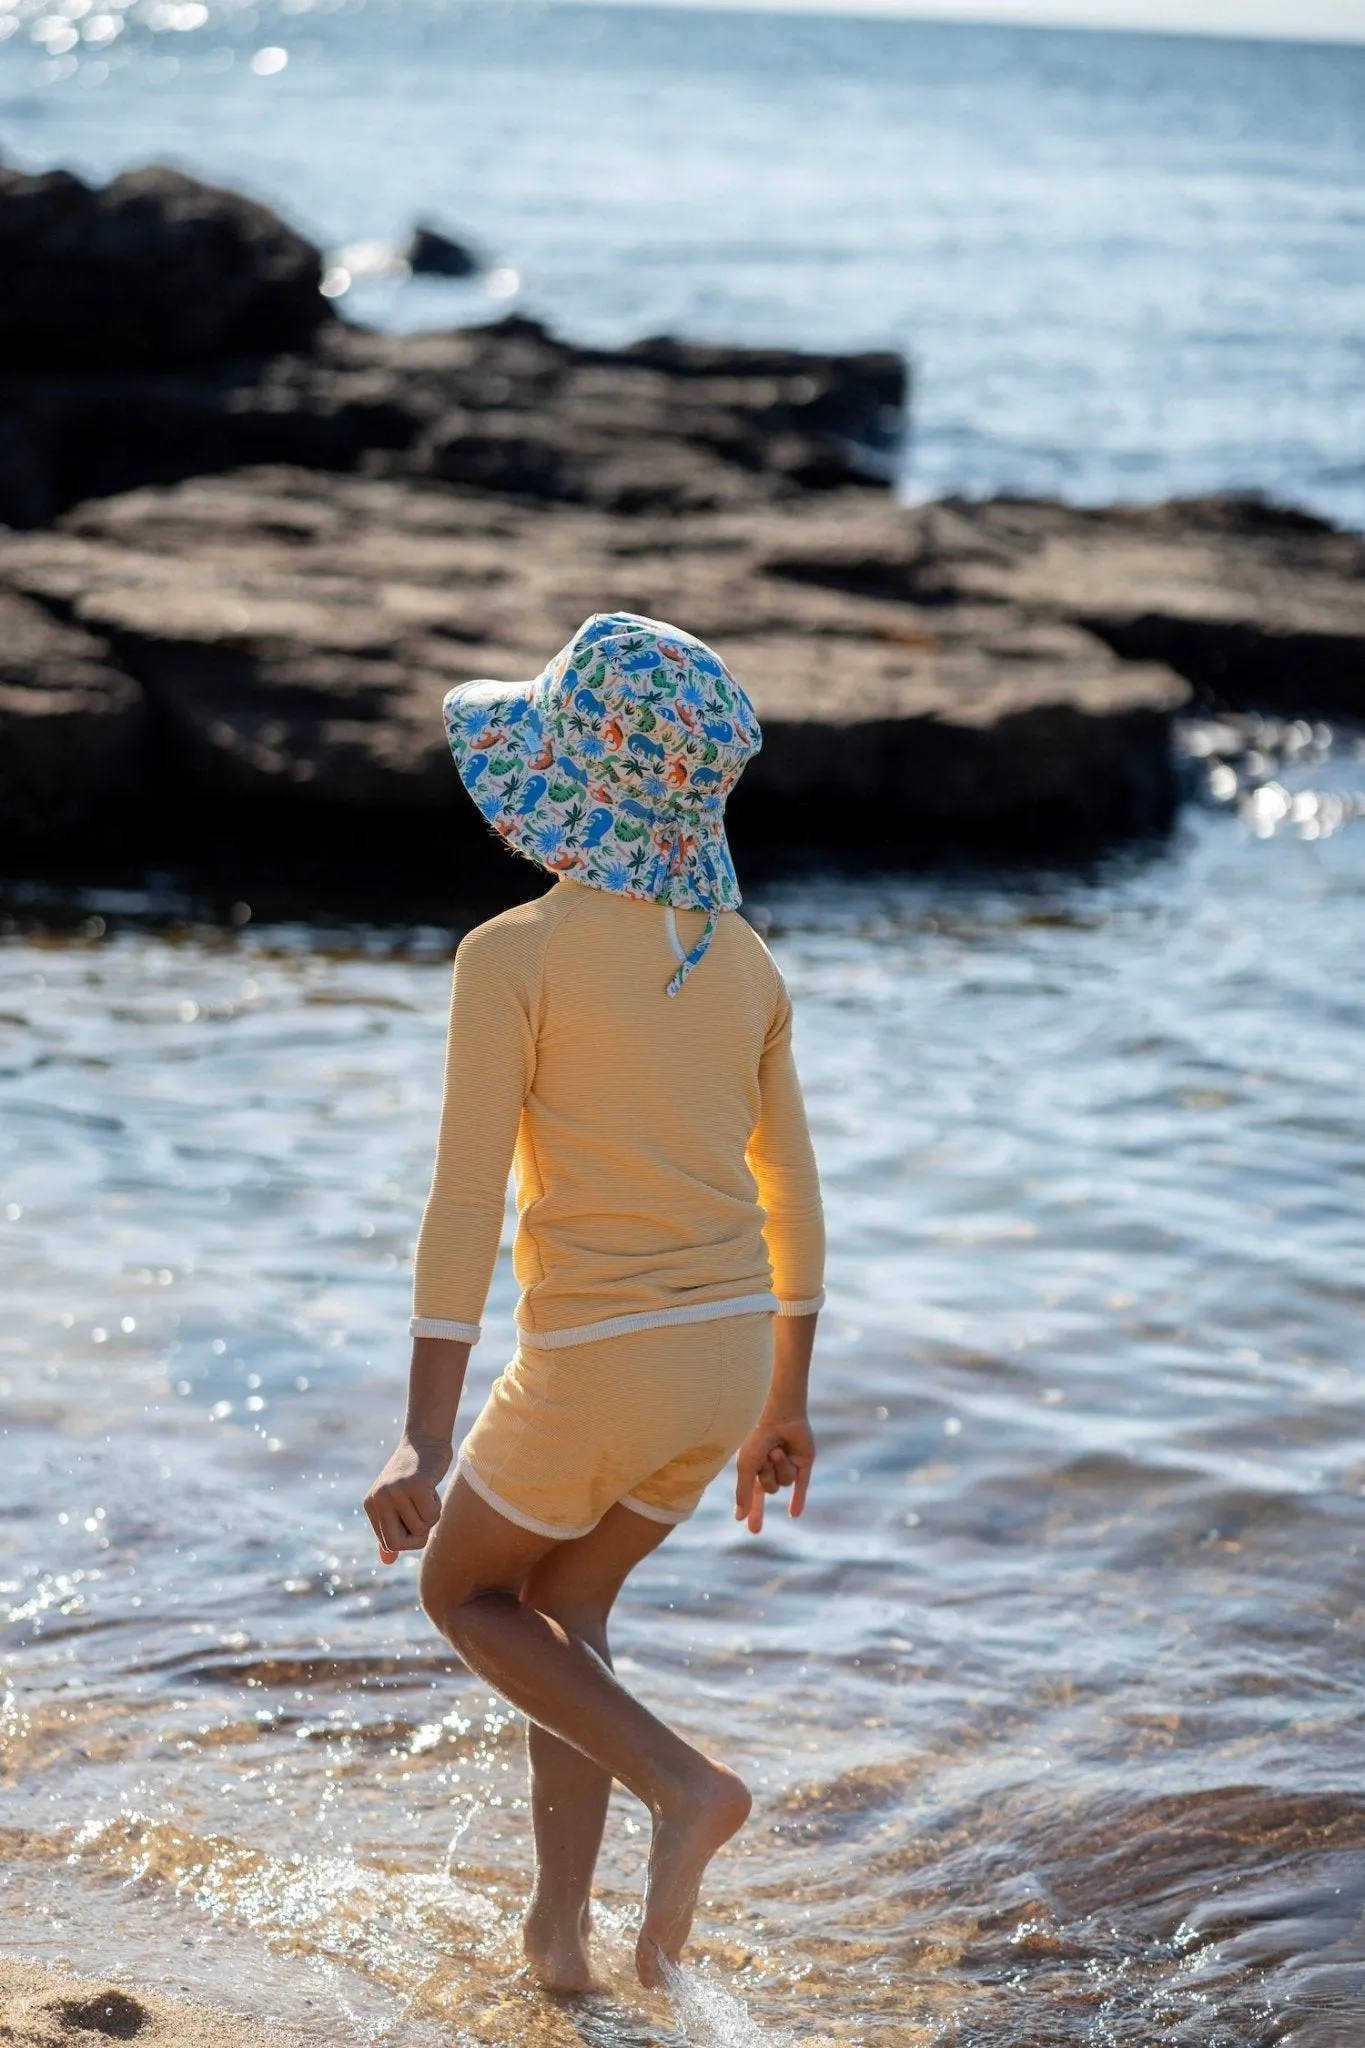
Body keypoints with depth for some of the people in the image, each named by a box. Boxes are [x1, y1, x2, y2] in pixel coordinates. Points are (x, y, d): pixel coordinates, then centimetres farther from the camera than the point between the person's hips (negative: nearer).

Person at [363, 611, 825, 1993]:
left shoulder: (513, 956, -12)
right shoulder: (741, 957, 7)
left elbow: (464, 1206, -16)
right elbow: (793, 1195, 13)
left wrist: (424, 1441, -15)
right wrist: (783, 1405, 24)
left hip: (598, 1363, -6)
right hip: (730, 1355, 6)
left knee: (462, 1591, 19)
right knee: (563, 1606, 25)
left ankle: (684, 1784, 1)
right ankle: (558, 1928, 24)